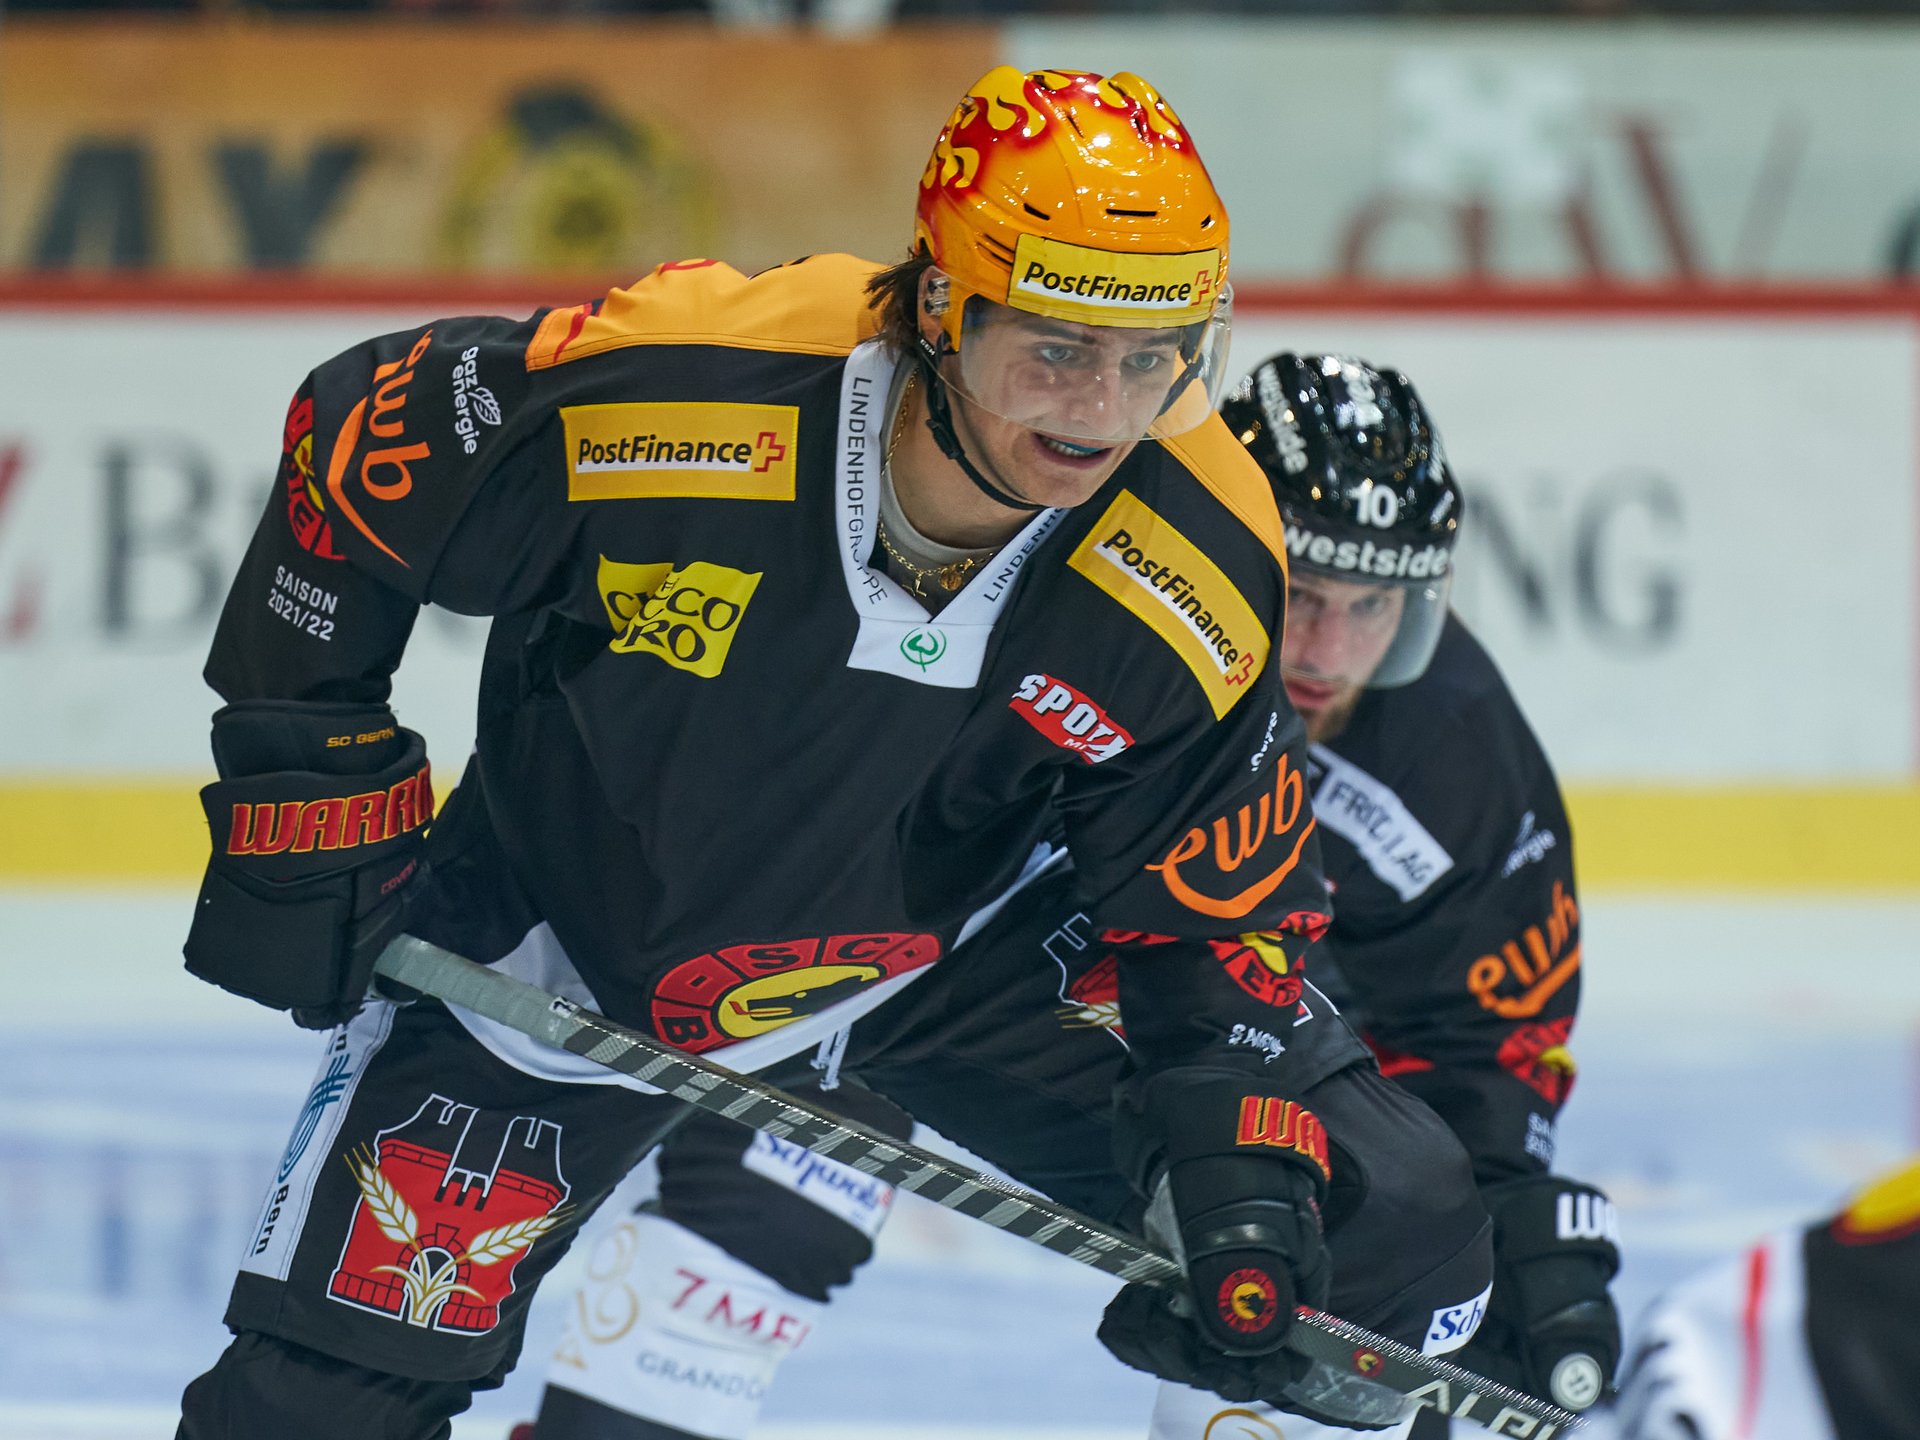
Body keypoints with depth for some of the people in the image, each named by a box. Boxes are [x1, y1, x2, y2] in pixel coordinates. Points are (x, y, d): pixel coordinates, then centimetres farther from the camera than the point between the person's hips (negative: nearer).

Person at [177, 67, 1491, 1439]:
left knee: (1391, 1220, -9)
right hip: (573, 938, -2)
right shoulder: (675, 386, -34)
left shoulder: (1198, 577, -25)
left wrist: (1242, 1158, -25)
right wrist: (305, 790, -11)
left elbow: (1220, 908, -11)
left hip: (950, 954, 2)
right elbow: (349, 441, -16)